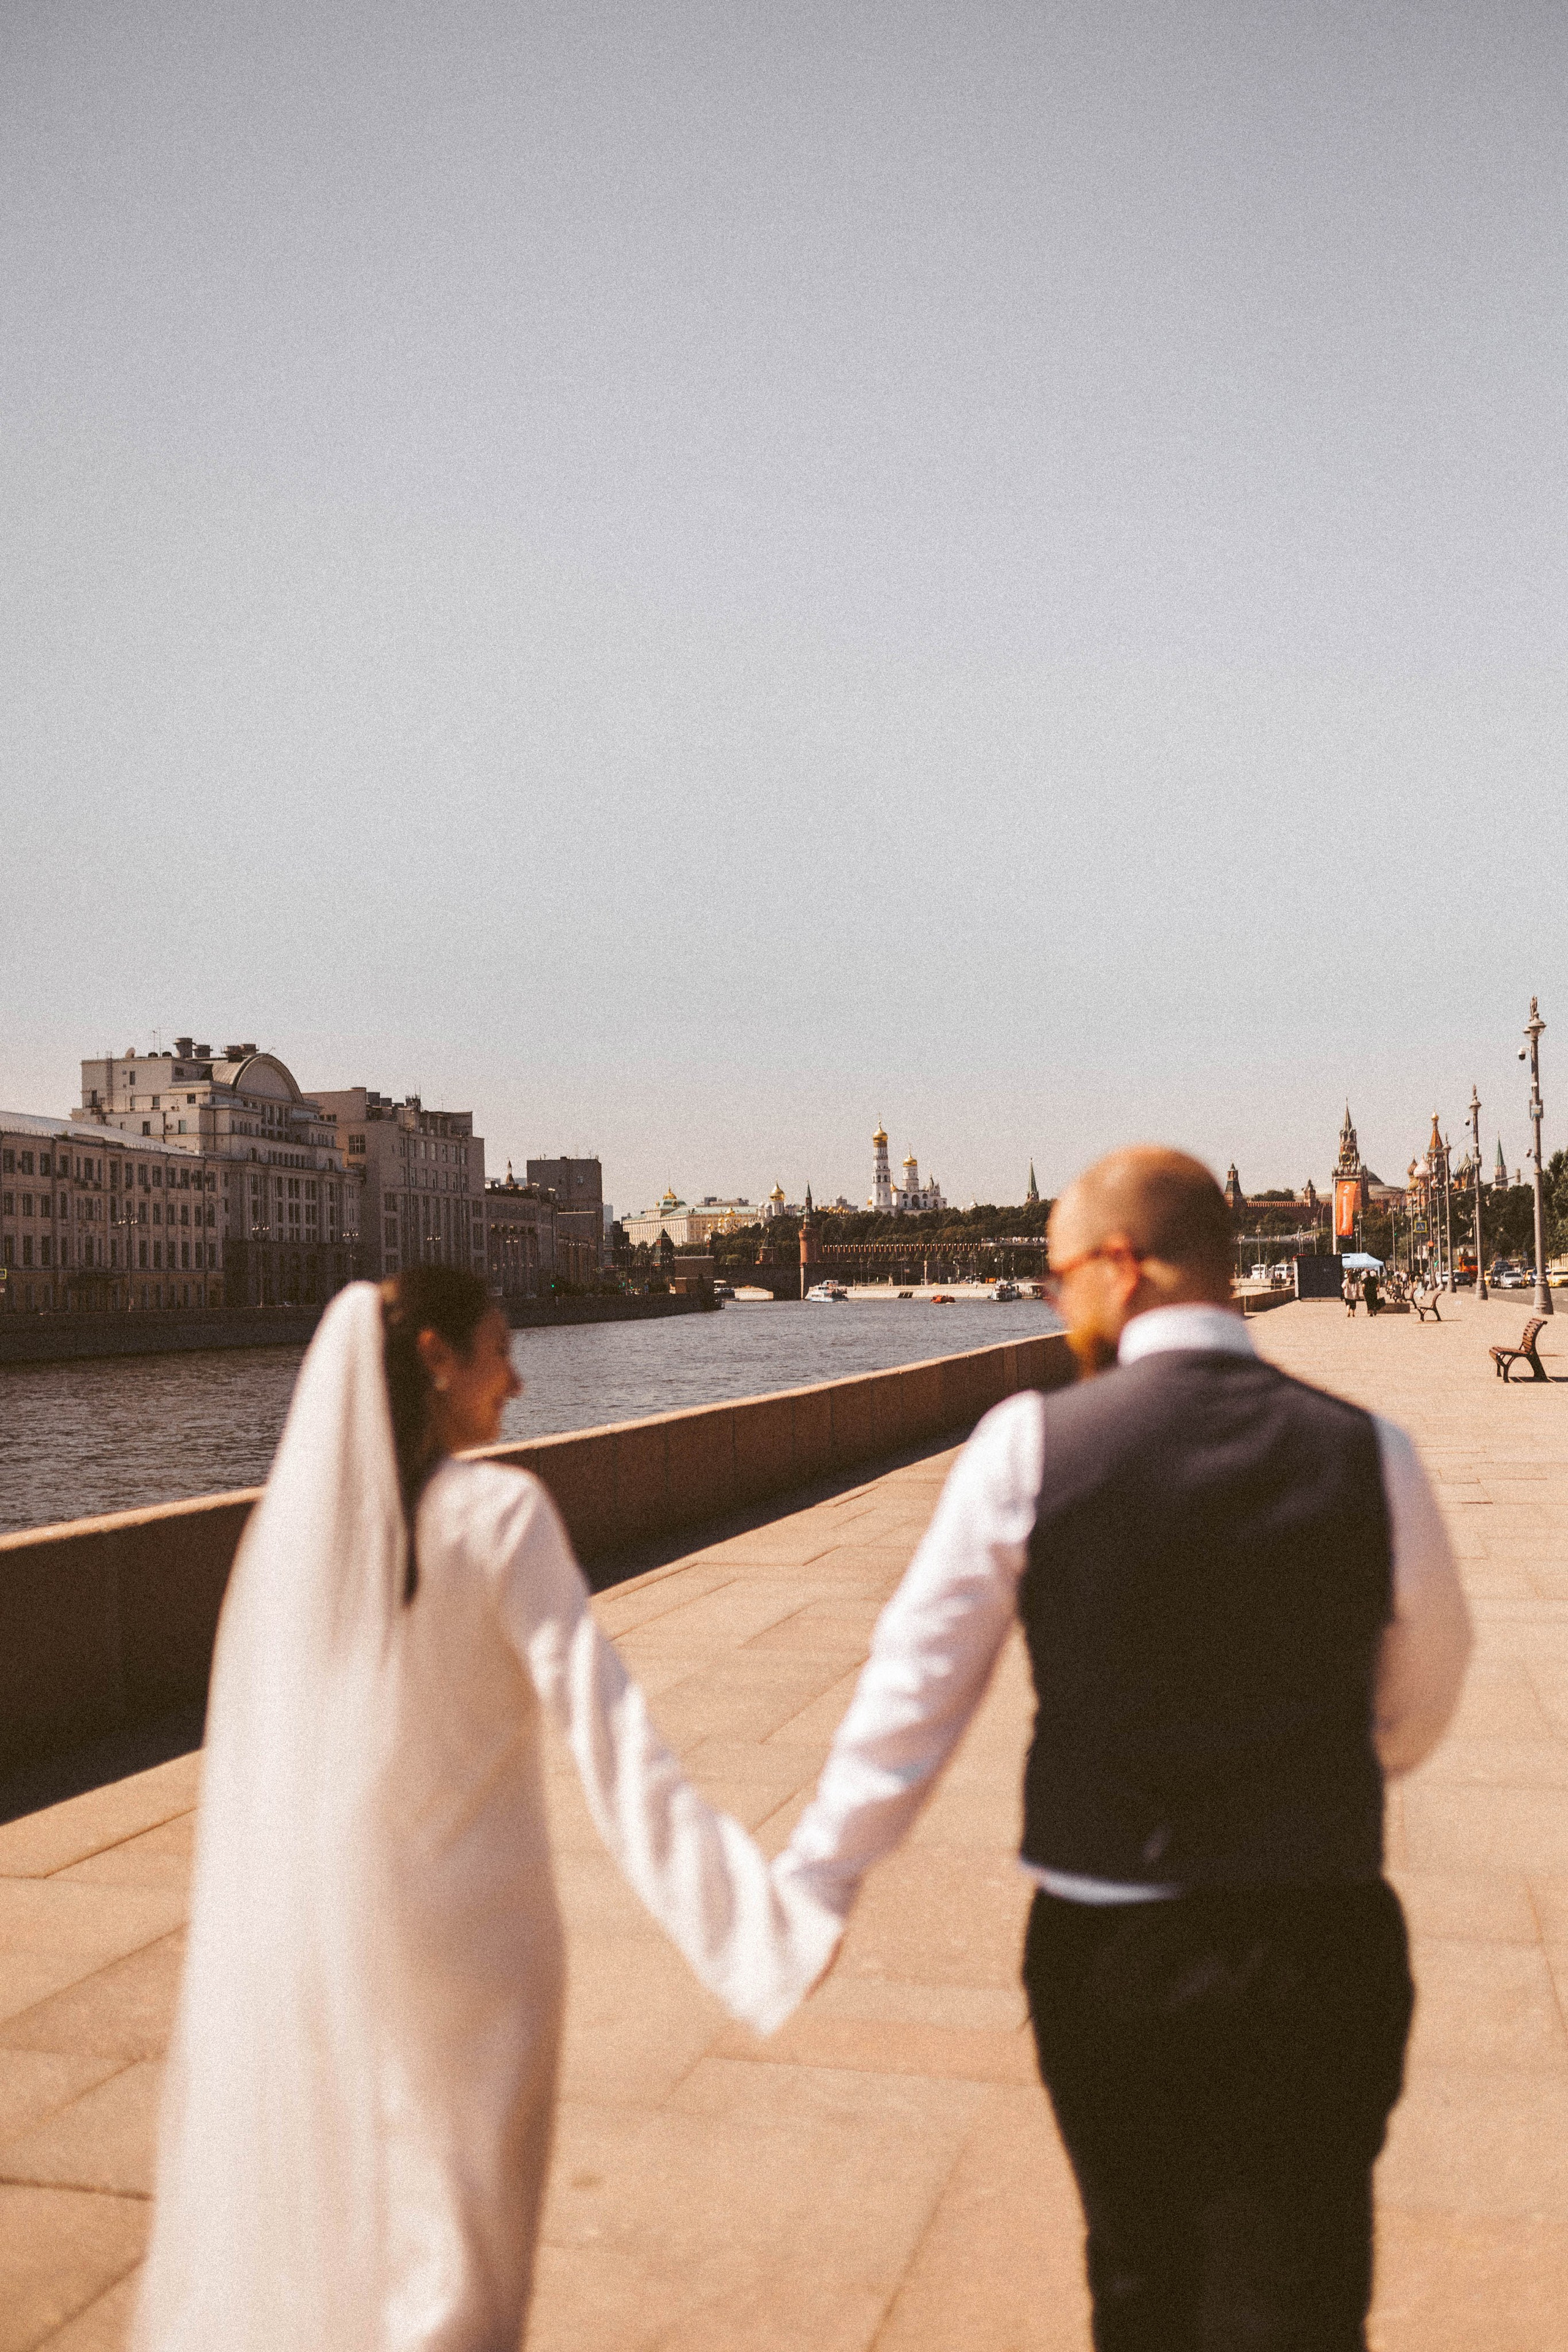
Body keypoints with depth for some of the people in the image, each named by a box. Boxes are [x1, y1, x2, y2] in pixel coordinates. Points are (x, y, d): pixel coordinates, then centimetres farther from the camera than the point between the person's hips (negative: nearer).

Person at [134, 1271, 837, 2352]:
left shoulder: (291, 1508, -2)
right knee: (455, 2235, 13)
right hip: (465, 1928, -5)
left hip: (306, 1930, 5)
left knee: (285, 2230, 25)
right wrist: (755, 1910, -26)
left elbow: (249, 1744, 5)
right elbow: (604, 1722, -25)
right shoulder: (499, 1511, -18)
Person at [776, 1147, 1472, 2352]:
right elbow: (1414, 1716, 7)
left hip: (1103, 1952, 0)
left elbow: (913, 1693, -10)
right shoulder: (1370, 1455, -7)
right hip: (1318, 1957, 0)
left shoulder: (1029, 1445, -13)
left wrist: (813, 1885, 1)